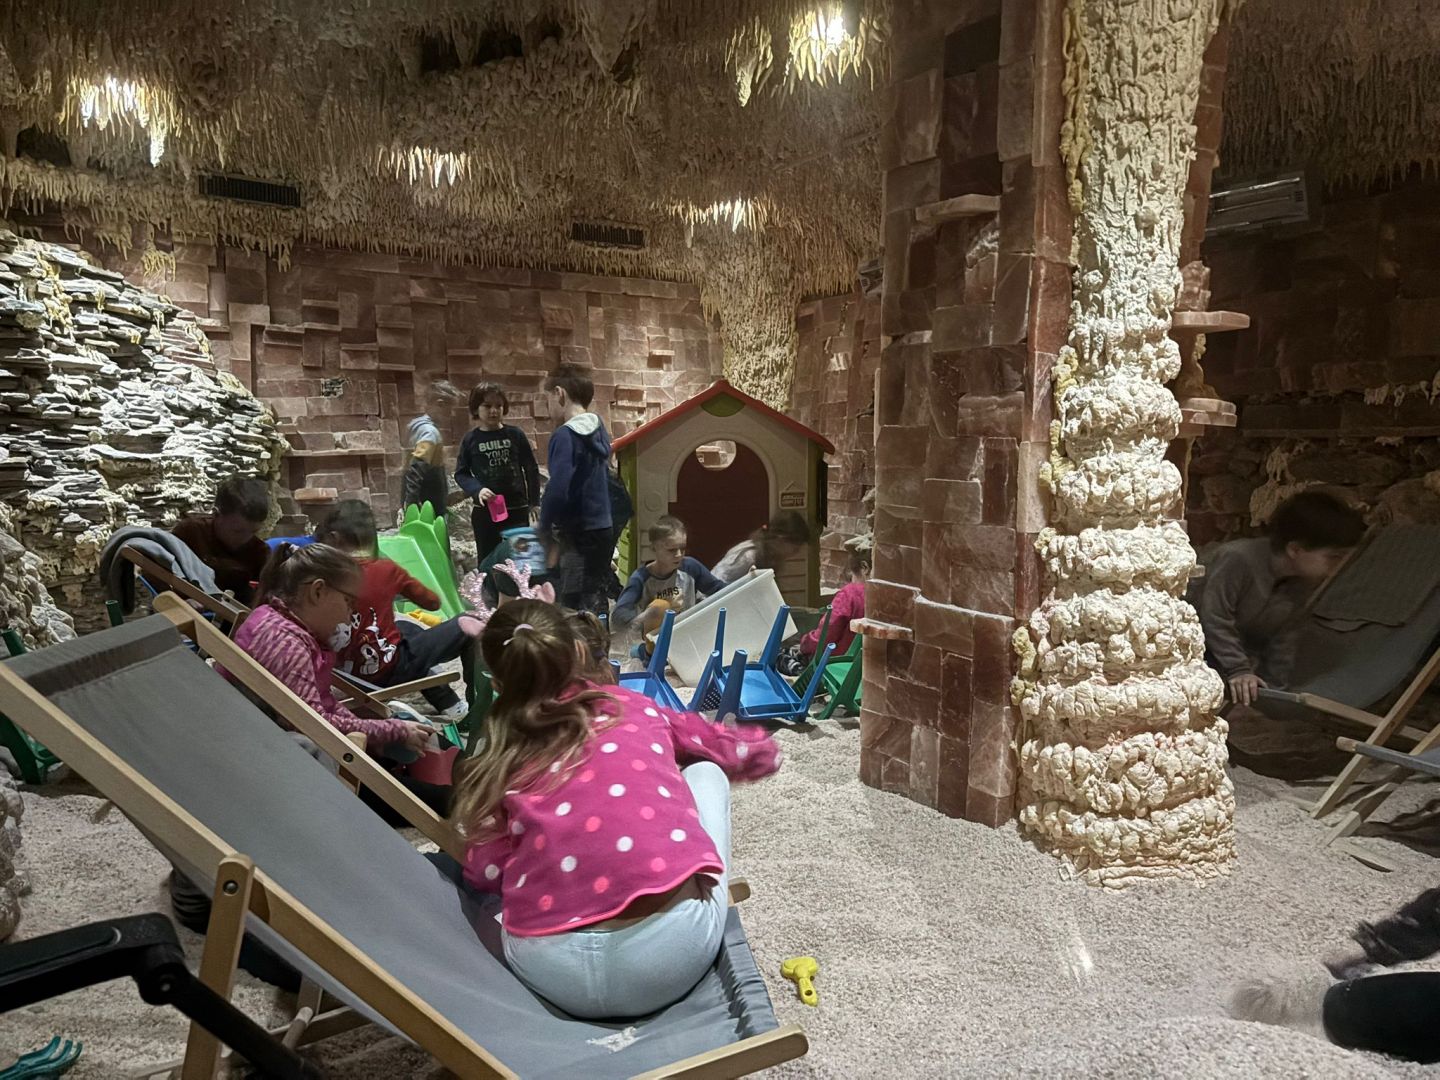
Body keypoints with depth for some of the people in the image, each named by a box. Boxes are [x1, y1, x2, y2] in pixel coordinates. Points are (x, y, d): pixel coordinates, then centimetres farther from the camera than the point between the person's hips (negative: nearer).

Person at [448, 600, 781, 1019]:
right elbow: (758, 753, 30)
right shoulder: (634, 708, 17)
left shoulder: (498, 764, 15)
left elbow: (486, 874, 4)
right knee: (704, 771, 25)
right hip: (671, 950, -1)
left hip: (551, 971, 2)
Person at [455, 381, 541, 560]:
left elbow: (531, 469, 5)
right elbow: (461, 473, 3)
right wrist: (477, 490, -15)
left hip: (517, 510, 0)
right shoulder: (470, 439, 0)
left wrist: (534, 503, 4)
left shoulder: (516, 435, 0)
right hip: (484, 512, 1)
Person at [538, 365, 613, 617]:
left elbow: (558, 490, -22)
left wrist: (545, 529, -7)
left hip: (579, 535, -8)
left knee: (579, 610, -5)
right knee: (595, 603, 16)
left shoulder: (565, 435, -15)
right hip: (603, 528, 8)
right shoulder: (599, 430, 10)